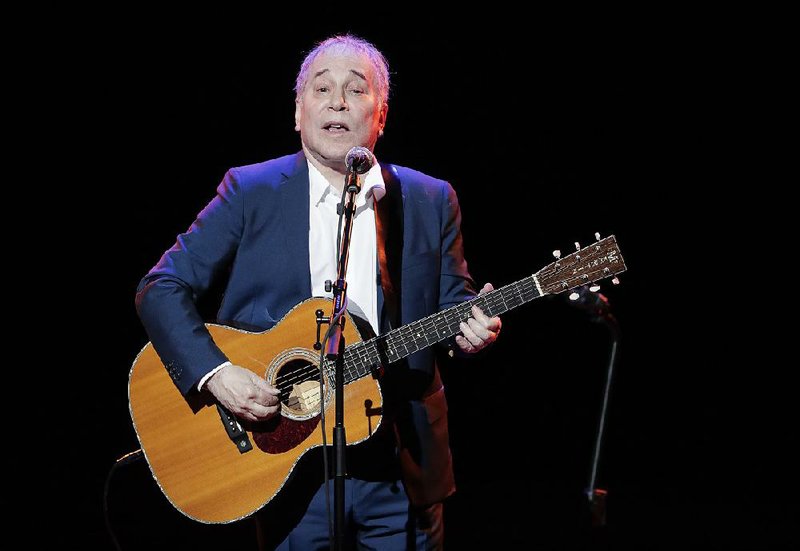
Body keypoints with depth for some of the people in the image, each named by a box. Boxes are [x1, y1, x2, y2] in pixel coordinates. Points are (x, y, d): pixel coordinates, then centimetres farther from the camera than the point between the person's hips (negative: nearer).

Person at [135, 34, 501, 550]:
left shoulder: (431, 201, 6)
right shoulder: (251, 191, 0)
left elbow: (451, 301, 9)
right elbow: (162, 287, -2)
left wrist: (471, 325, -15)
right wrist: (214, 372, -17)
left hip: (403, 465, 2)